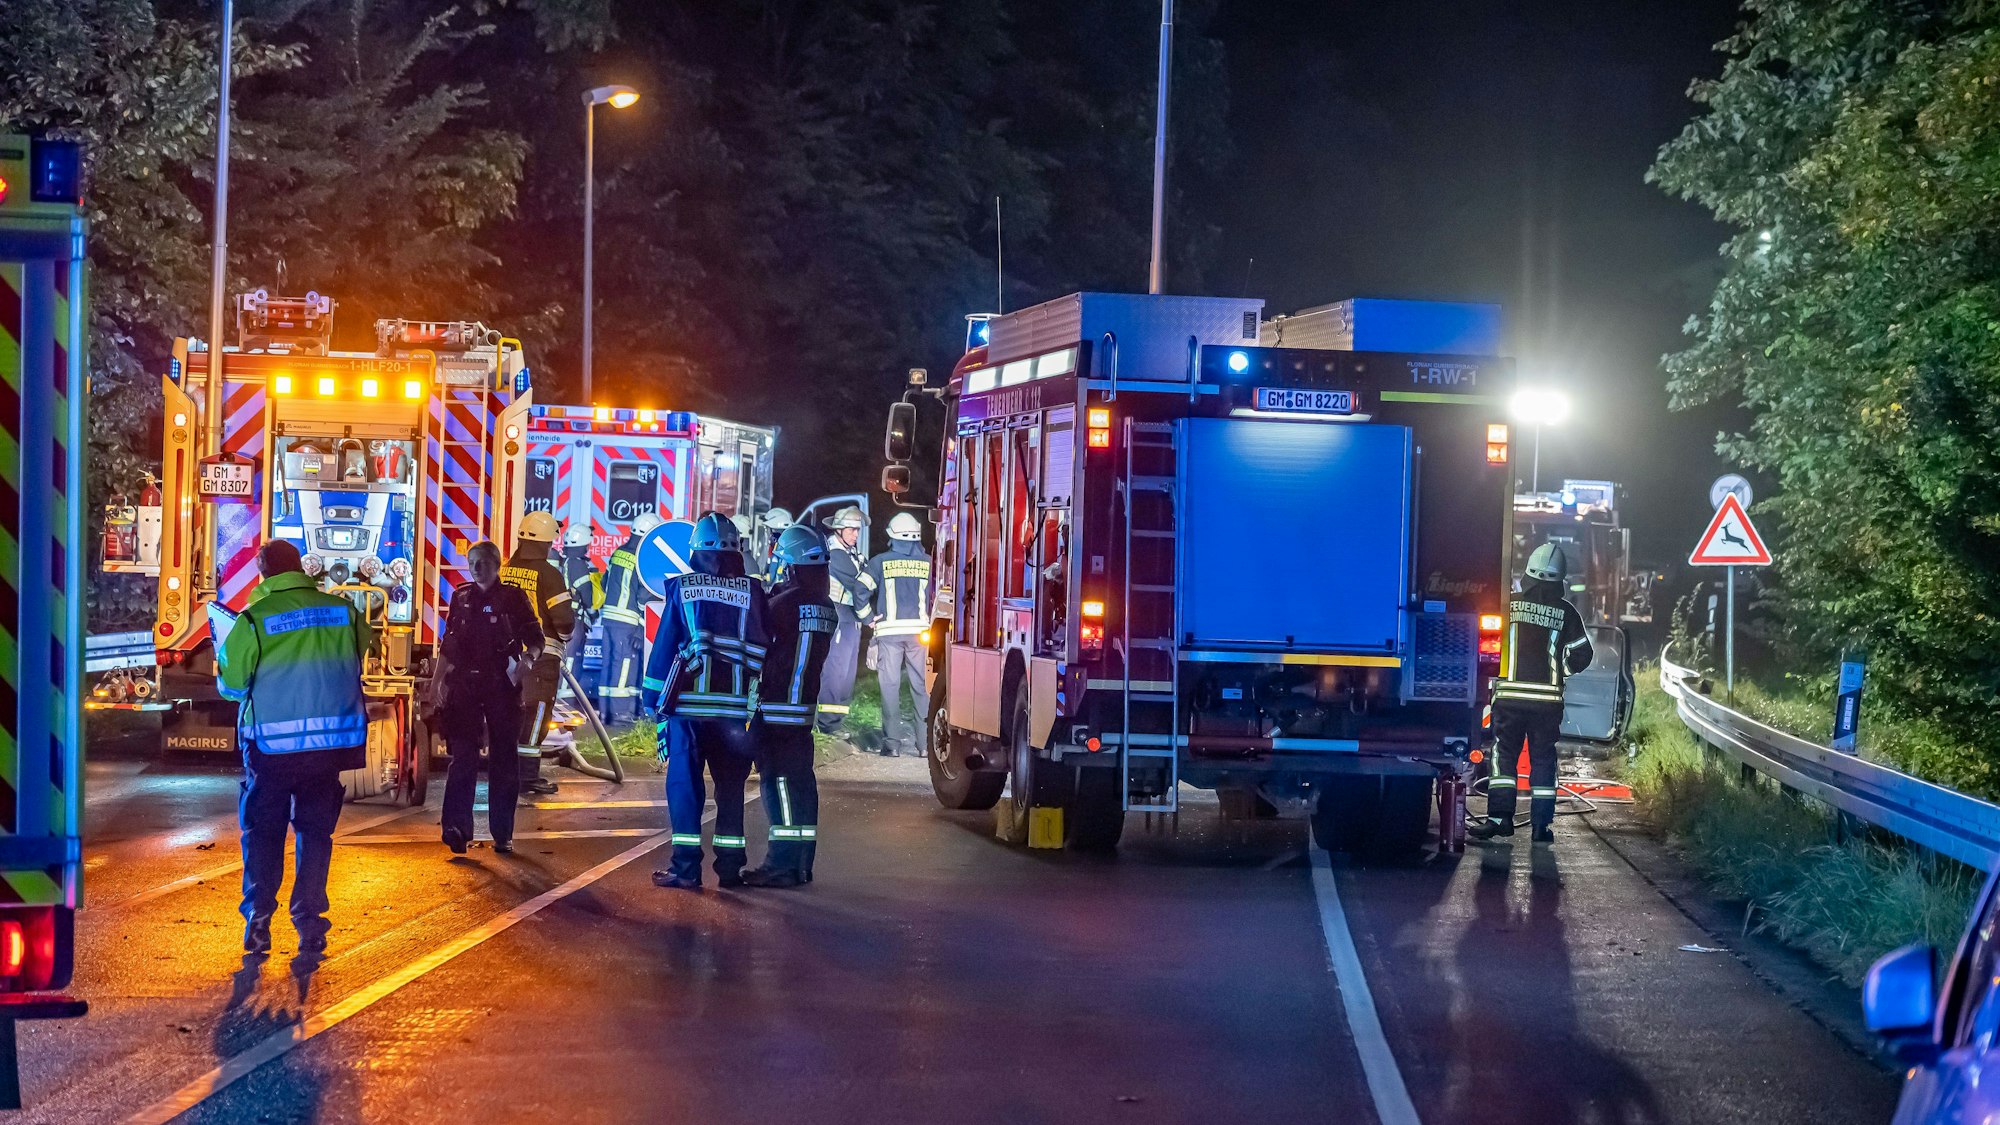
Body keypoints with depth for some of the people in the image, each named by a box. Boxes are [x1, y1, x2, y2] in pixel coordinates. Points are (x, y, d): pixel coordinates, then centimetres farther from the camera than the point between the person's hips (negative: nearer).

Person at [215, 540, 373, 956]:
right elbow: (364, 650, 14)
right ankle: (309, 924, 9)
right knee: (315, 831, 13)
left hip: (272, 746, -2)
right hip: (330, 744, 2)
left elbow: (230, 684, -3)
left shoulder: (253, 620, -10)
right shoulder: (343, 611, -2)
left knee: (263, 832, 12)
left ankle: (258, 921, 7)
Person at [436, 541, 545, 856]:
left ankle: (502, 834, 8)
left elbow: (535, 638, 0)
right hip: (465, 685, 2)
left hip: (503, 686, -2)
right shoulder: (461, 598, 13)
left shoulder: (513, 597, 2)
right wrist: (439, 678, 14)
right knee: (463, 756, -11)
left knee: (504, 760, 3)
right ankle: (457, 826, -21)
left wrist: (528, 658, -20)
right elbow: (448, 644, 19)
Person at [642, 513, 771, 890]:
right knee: (730, 786, 10)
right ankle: (730, 866, 11)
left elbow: (663, 646, 2)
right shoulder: (752, 592, 2)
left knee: (684, 783, 2)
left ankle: (686, 867, -3)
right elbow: (762, 649, 5)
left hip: (688, 703, -1)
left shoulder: (681, 589, 0)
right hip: (734, 707, 1)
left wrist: (653, 699, 8)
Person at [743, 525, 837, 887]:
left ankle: (782, 864, -9)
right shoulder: (826, 608, 10)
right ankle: (801, 863, 16)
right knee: (801, 781, 11)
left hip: (777, 707, -8)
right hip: (805, 704, 8)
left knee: (779, 780, -7)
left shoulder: (785, 602, -15)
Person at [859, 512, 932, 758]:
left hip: (889, 630, -1)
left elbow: (860, 590, -4)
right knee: (922, 685, 5)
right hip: (919, 630, 1)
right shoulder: (929, 563, 6)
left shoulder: (880, 562, 3)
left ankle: (892, 742, 0)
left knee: (890, 685, 3)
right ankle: (926, 741, 4)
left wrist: (870, 618, 5)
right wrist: (932, 621, 11)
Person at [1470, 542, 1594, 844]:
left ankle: (1500, 815, -4)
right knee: (1543, 759, 8)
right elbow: (1582, 654, 2)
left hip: (1510, 694, -1)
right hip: (1548, 698, 1)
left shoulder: (1510, 605, -3)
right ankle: (1541, 824, 6)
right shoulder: (1566, 612, 1)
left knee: (1503, 754, 6)